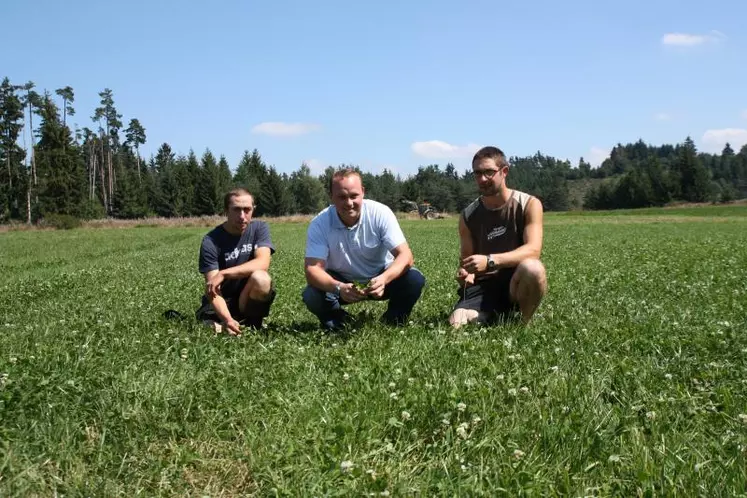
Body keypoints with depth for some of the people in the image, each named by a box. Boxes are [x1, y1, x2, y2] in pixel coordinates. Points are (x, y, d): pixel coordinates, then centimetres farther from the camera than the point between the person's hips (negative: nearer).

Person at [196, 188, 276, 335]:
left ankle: (250, 324, -9)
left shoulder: (260, 228, -6)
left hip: (252, 299, 2)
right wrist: (227, 319, -38)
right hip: (224, 302, -1)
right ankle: (237, 325, -1)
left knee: (260, 278, -32)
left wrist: (223, 274, -30)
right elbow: (212, 289, -20)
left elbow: (263, 263, -23)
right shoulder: (211, 241, -13)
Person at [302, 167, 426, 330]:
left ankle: (391, 324, 1)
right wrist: (338, 288, -48)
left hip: (380, 279, 0)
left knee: (414, 280, -27)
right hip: (341, 282, 0)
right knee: (311, 296, -29)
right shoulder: (319, 224, -21)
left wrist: (384, 279, -47)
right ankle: (341, 326, 4)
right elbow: (312, 268, -28)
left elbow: (405, 256, -26)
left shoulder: (381, 213, -22)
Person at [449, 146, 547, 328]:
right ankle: (498, 315, 7)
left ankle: (523, 322, -9)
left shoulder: (529, 204, -6)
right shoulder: (467, 216, 4)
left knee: (532, 268, -38)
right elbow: (465, 260, 9)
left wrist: (489, 261, -32)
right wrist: (465, 273, -18)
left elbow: (533, 250, -19)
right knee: (456, 323, -26)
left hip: (517, 282, -2)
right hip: (483, 286, 2)